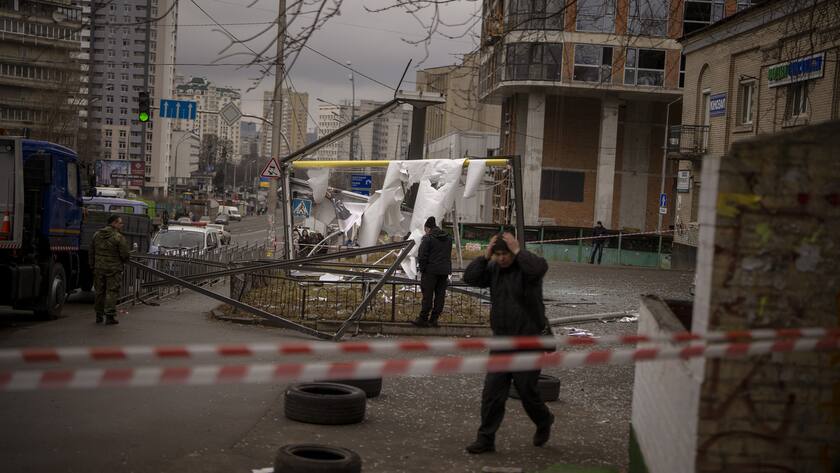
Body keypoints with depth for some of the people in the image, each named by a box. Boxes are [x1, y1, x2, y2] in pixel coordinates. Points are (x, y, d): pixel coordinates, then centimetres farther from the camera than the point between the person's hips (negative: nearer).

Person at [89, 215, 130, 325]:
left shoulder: (97, 235, 7)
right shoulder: (119, 237, -13)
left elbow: (91, 253, 11)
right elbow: (124, 255, -11)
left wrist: (92, 266, 18)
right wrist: (122, 261, 11)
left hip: (99, 268, 6)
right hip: (113, 269, -6)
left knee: (100, 292, 14)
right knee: (112, 292, -1)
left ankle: (99, 315, 21)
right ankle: (109, 316, -3)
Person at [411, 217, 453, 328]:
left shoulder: (428, 238, -9)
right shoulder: (448, 238, 13)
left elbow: (422, 256, -11)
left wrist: (422, 269, -3)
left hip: (431, 271, -6)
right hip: (445, 271, 6)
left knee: (427, 296, -2)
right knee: (440, 296, 7)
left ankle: (423, 319, -1)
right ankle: (434, 319, 9)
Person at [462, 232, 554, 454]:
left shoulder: (525, 267, -12)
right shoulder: (493, 269, 4)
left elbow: (540, 267, -35)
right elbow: (470, 277, -7)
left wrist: (518, 251, -25)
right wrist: (485, 256, -12)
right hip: (501, 342, 5)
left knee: (527, 391, 3)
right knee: (492, 392, 1)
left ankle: (544, 422, 33)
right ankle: (486, 438, 8)